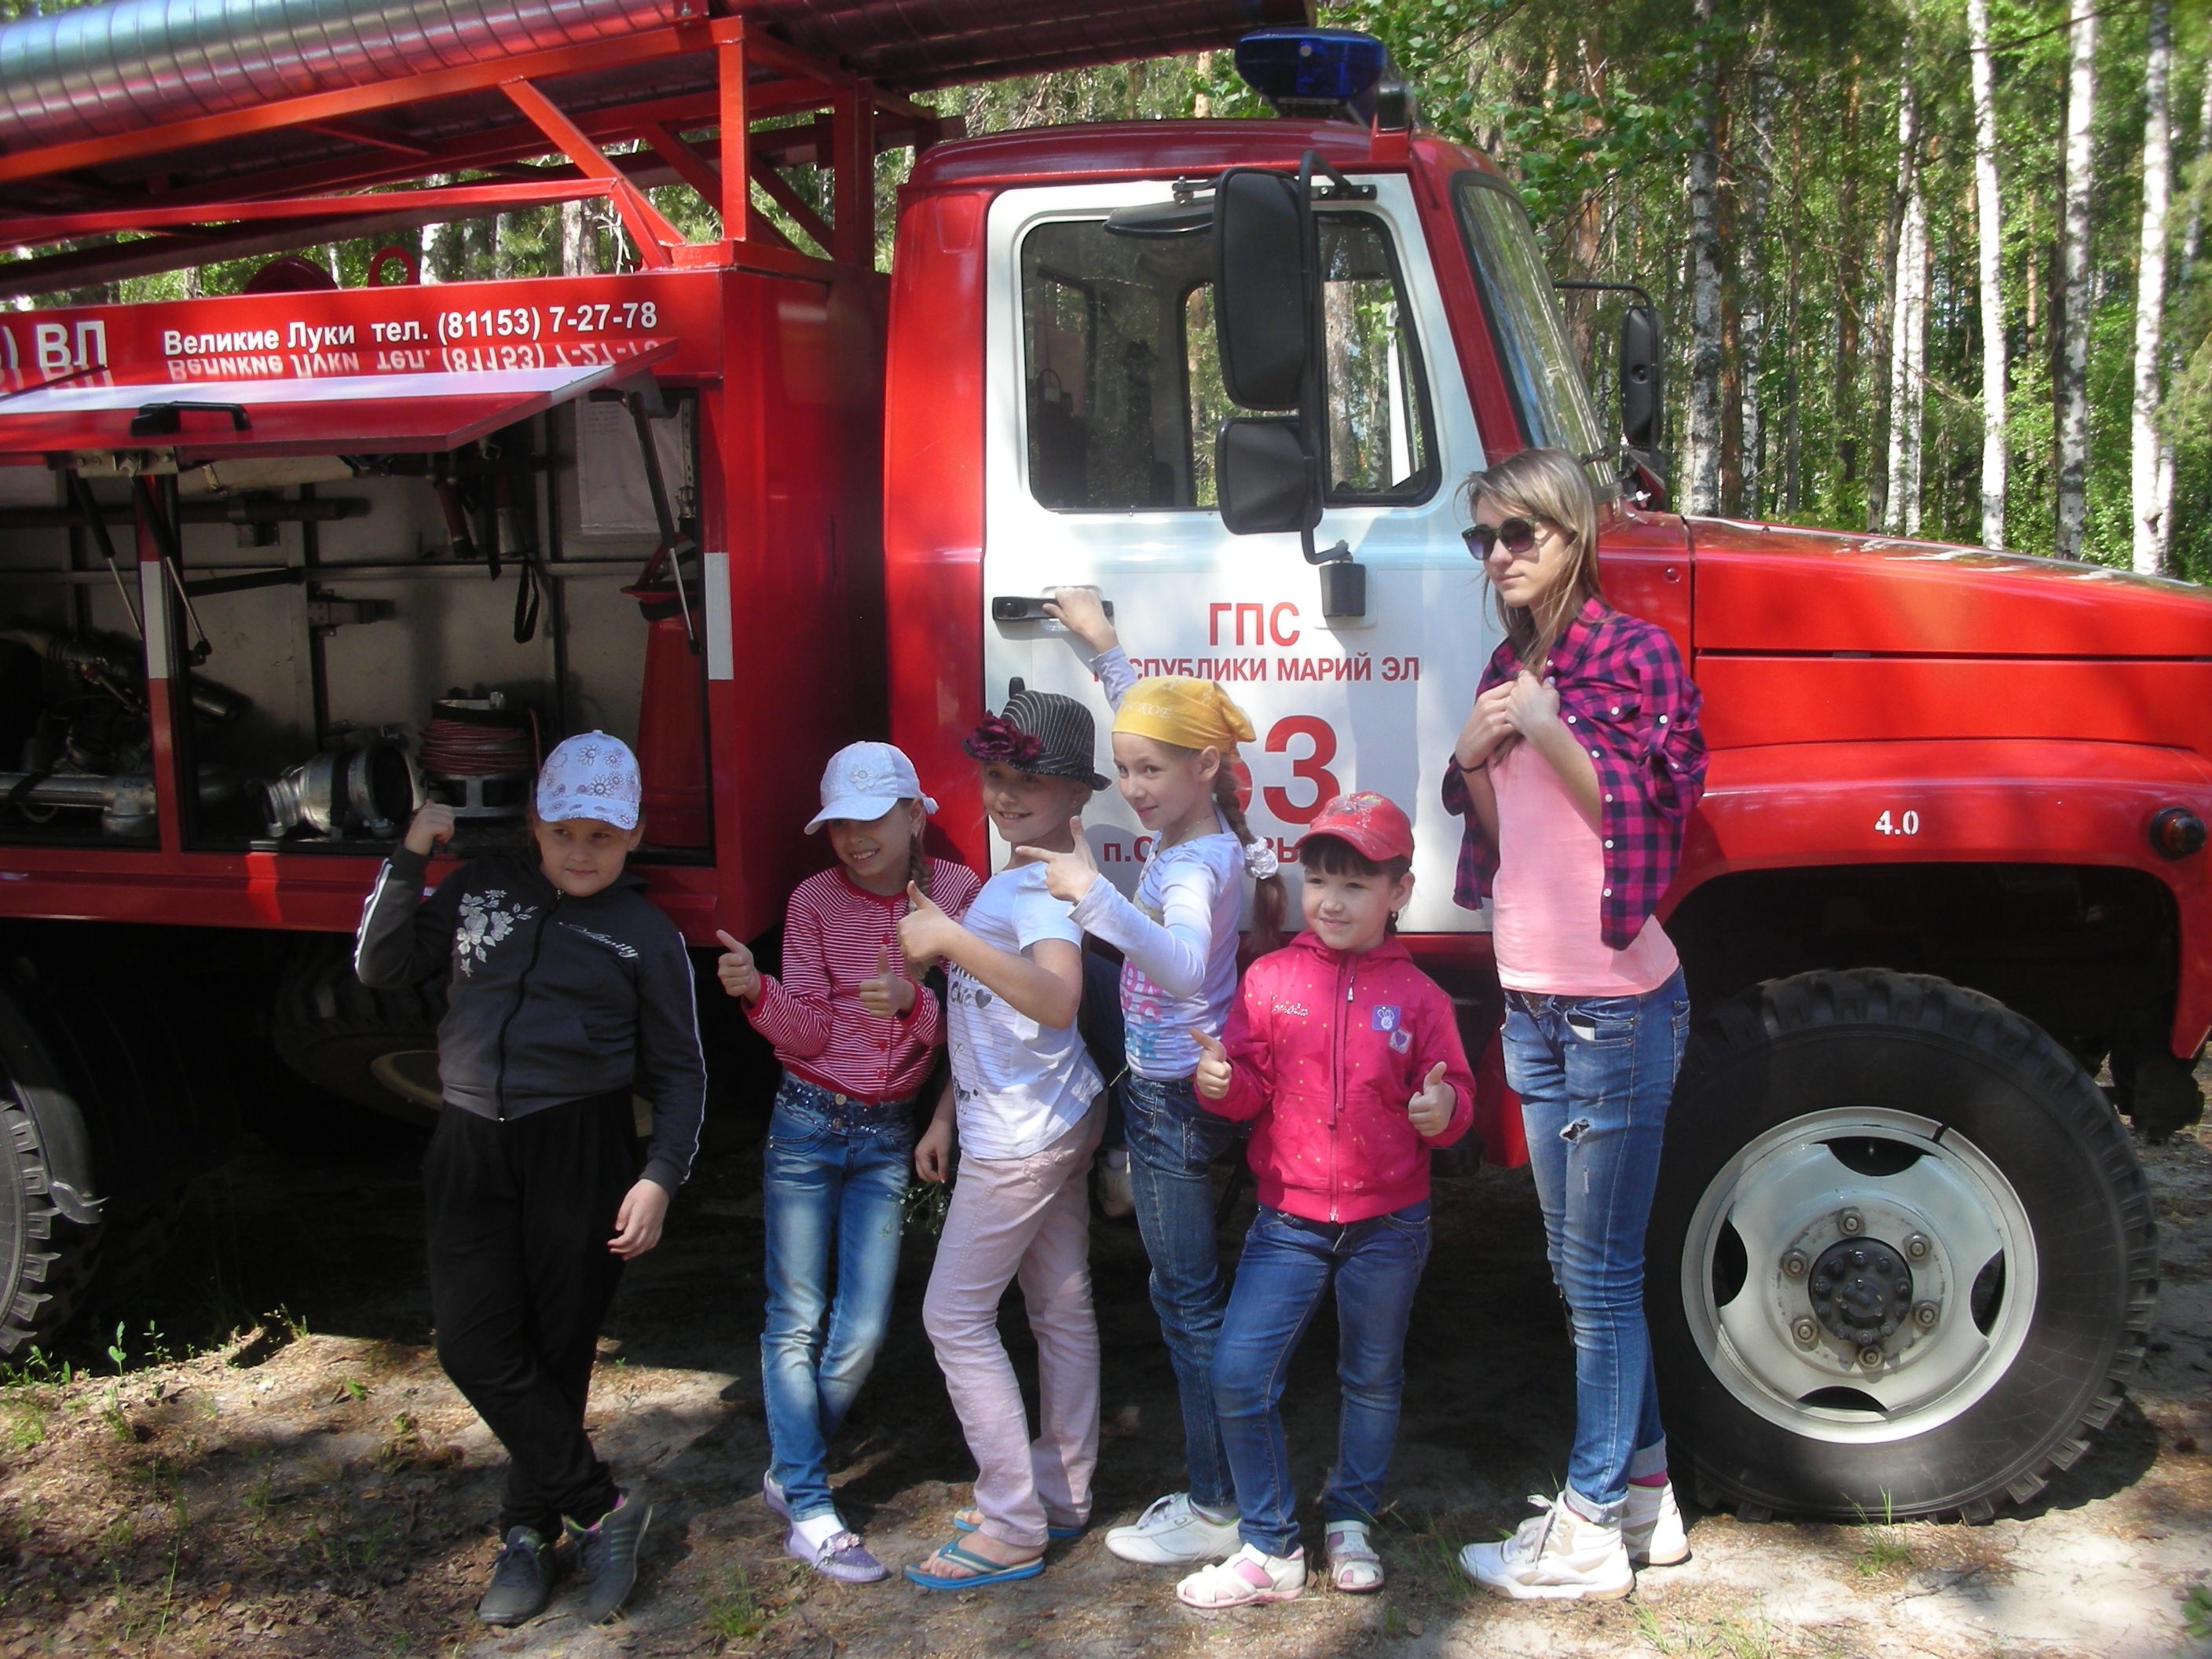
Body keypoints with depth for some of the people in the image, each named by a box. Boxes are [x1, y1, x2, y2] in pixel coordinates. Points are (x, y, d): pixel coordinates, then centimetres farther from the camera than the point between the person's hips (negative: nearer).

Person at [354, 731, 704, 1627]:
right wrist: (409, 859, 1)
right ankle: (601, 1508, 5)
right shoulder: (480, 891, 10)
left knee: (555, 1351, 4)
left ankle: (529, 1529, 22)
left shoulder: (647, 935, 1)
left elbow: (680, 1072, 3)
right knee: (475, 1348, -6)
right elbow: (379, 968, 12)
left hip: (581, 1154, -3)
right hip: (471, 1151, 3)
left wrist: (659, 1178, -9)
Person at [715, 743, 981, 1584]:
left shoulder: (956, 891, -4)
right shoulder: (817, 900, -5)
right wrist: (757, 991, -25)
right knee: (797, 1319, 0)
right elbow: (809, 1033, -6)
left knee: (861, 1331, 2)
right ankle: (809, 1512, 9)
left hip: (888, 1136, 1)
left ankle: (790, 1473, 24)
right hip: (808, 1125, -1)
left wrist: (912, 1003, -27)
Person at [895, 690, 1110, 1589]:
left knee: (955, 1315, -2)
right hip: (1051, 1121, 10)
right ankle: (1062, 1496, 28)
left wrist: (950, 938, -41)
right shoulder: (1017, 878, 12)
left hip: (1024, 1135, -10)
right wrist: (947, 1114, 19)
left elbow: (1057, 998, -38)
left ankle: (1012, 1529, 6)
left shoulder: (1040, 885, -19)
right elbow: (989, 1016, 17)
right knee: (1061, 1306, 16)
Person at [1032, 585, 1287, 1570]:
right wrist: (1103, 647, 27)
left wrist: (1094, 897, -56)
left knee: (1190, 1302, -1)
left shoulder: (1197, 865, -23)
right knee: (1183, 1292, 18)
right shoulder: (1181, 832, 4)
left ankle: (1216, 1513, 10)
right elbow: (1150, 720, 24)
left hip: (1177, 1105, -10)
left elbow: (1187, 966, -45)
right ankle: (1215, 1486, 30)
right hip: (1162, 1092, 10)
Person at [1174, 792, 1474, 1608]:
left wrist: (1445, 1109, -21)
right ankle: (1270, 1548, 10)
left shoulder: (1418, 996, -3)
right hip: (1290, 1217, 0)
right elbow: (1252, 1083, 1)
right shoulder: (1270, 979, -1)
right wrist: (1220, 1081, -21)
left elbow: (1453, 1092, 1)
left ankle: (1351, 1521, 38)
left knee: (1373, 1379, 15)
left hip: (1388, 1223, 0)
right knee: (1238, 1373, -7)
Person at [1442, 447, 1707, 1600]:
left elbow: (1647, 814, -14)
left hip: (1616, 1003, -8)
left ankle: (1590, 1532, 12)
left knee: (1599, 1276, 1)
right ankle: (1644, 1491, 30)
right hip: (1531, 999, 8)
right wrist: (1474, 759, -2)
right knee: (1583, 1265, 16)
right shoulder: (1509, 667, 12)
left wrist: (1552, 732, -20)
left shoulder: (1634, 654, -9)